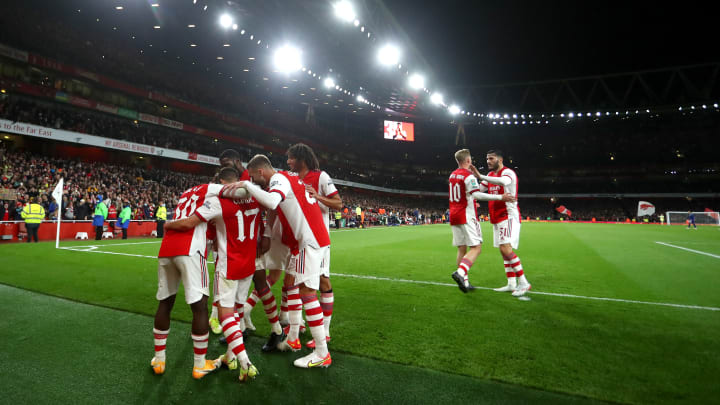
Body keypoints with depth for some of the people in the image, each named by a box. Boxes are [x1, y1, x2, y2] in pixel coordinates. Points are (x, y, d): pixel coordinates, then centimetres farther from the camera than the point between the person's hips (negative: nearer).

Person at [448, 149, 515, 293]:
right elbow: (476, 194, -21)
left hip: (454, 216, 8)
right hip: (467, 216, -8)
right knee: (476, 247, -6)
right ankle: (460, 273, -24)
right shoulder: (469, 176, -10)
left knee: (462, 249, 9)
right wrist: (500, 197, -22)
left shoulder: (452, 175, 16)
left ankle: (464, 282, 9)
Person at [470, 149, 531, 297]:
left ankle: (523, 283, -9)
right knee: (504, 252, 9)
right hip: (497, 219, 9)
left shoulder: (508, 172, -10)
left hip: (509, 216, -9)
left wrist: (480, 176, -38)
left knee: (506, 249, -18)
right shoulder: (491, 175, 16)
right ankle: (511, 284, 14)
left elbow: (503, 181, -35)